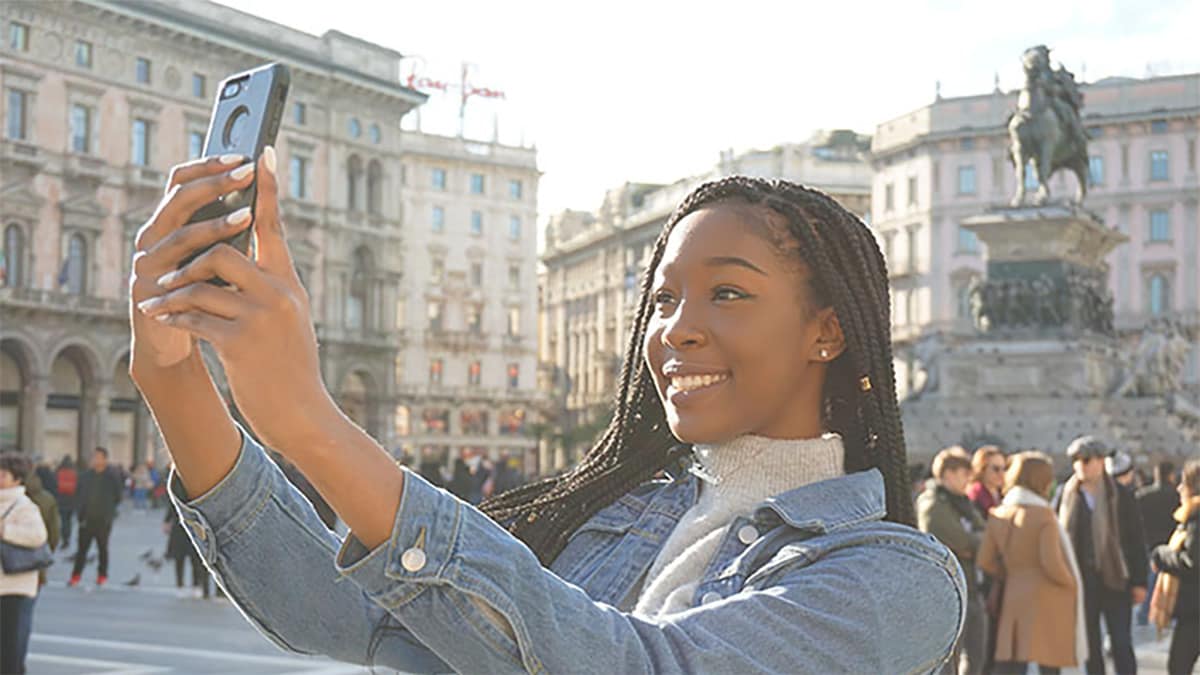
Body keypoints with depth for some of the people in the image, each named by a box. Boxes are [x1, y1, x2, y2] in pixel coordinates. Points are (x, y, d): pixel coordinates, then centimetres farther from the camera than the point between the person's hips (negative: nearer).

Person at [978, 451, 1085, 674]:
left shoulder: (998, 516, 3)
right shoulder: (1043, 515, -13)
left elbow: (985, 561, 4)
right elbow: (1052, 564, -17)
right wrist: (1072, 584, 0)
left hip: (1014, 599, 5)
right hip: (1048, 600, -5)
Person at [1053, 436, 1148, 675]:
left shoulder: (1122, 495, -1)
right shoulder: (1065, 495, 2)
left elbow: (1137, 540, 0)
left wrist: (1139, 581, -3)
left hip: (1115, 580, -2)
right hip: (1081, 581, 2)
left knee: (1121, 644, -2)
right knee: (1091, 646, 9)